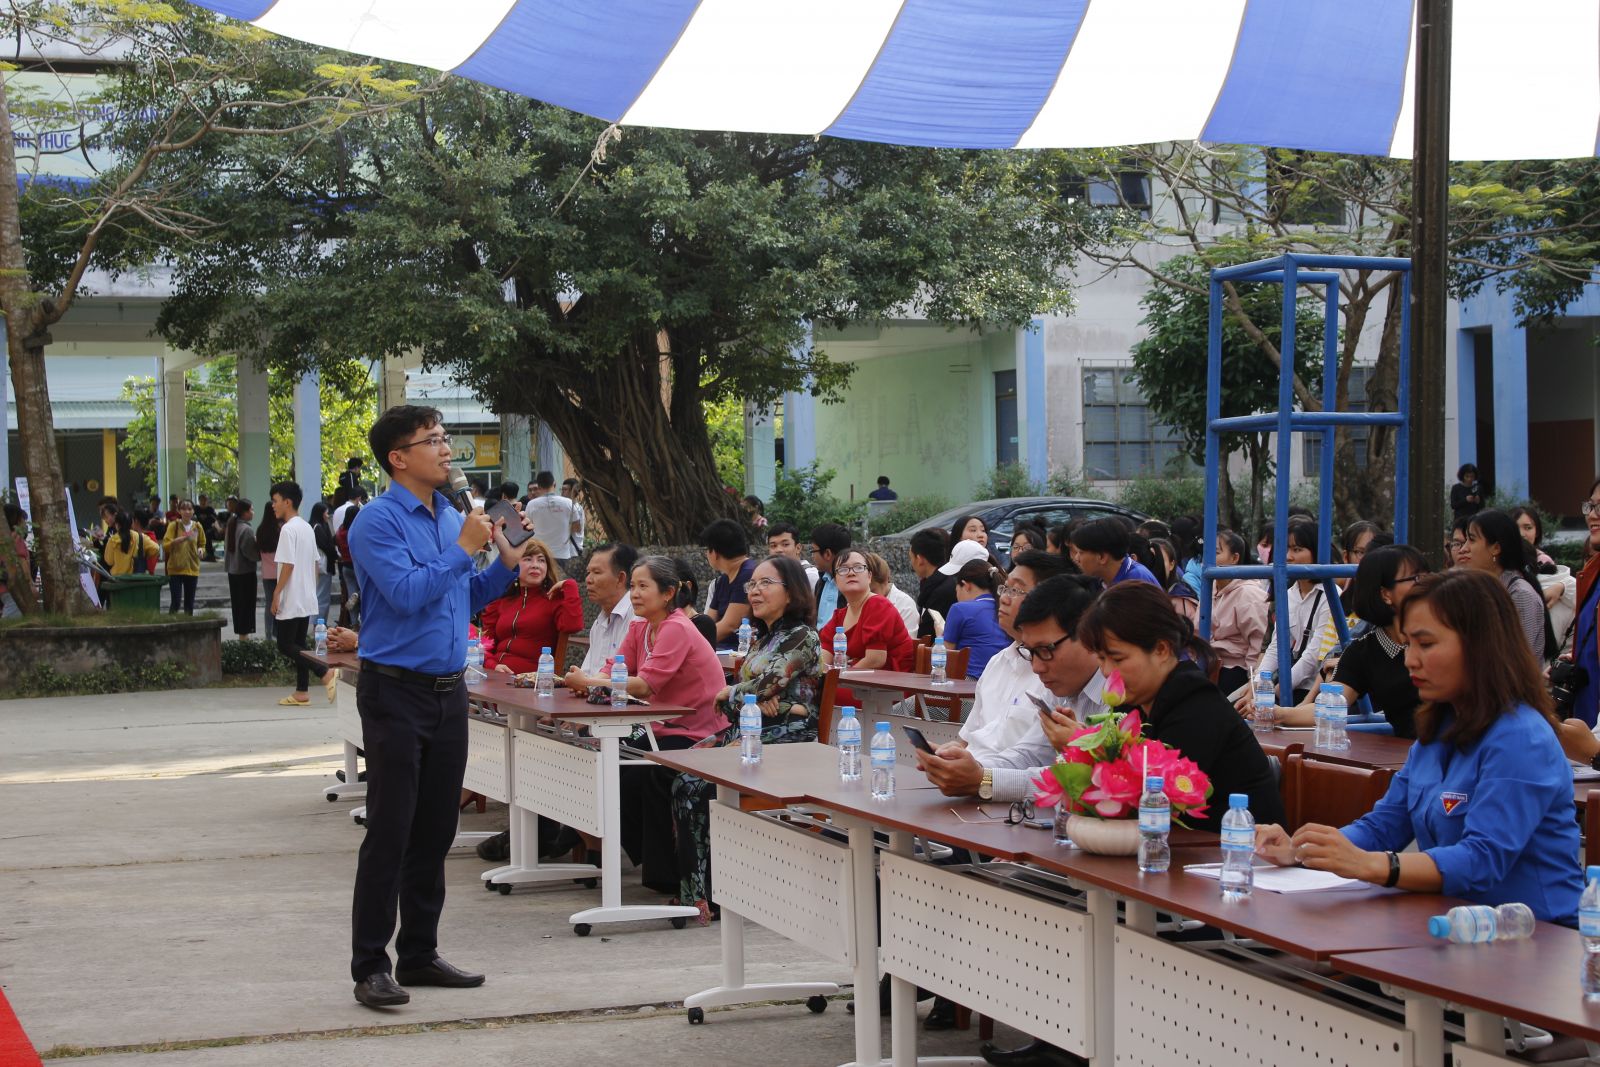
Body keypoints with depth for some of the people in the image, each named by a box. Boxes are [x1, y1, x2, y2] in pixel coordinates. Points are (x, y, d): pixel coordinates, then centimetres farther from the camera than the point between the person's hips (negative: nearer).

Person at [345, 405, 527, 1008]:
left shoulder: (451, 516, 12)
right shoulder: (378, 521, -11)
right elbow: (407, 594, -21)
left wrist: (506, 561, 5)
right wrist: (463, 550, -15)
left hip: (449, 691, 7)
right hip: (396, 692, -7)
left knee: (436, 832, 12)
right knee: (390, 833, -5)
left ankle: (419, 954, 21)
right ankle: (370, 966, 2)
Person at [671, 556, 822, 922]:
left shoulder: (802, 638, -6)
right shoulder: (760, 638, 21)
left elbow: (763, 686, -15)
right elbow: (735, 688, 15)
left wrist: (729, 695, 4)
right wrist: (756, 700, -9)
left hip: (786, 738, -8)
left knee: (700, 784, -23)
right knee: (684, 780, -17)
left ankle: (708, 891, -16)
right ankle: (692, 886, -17)